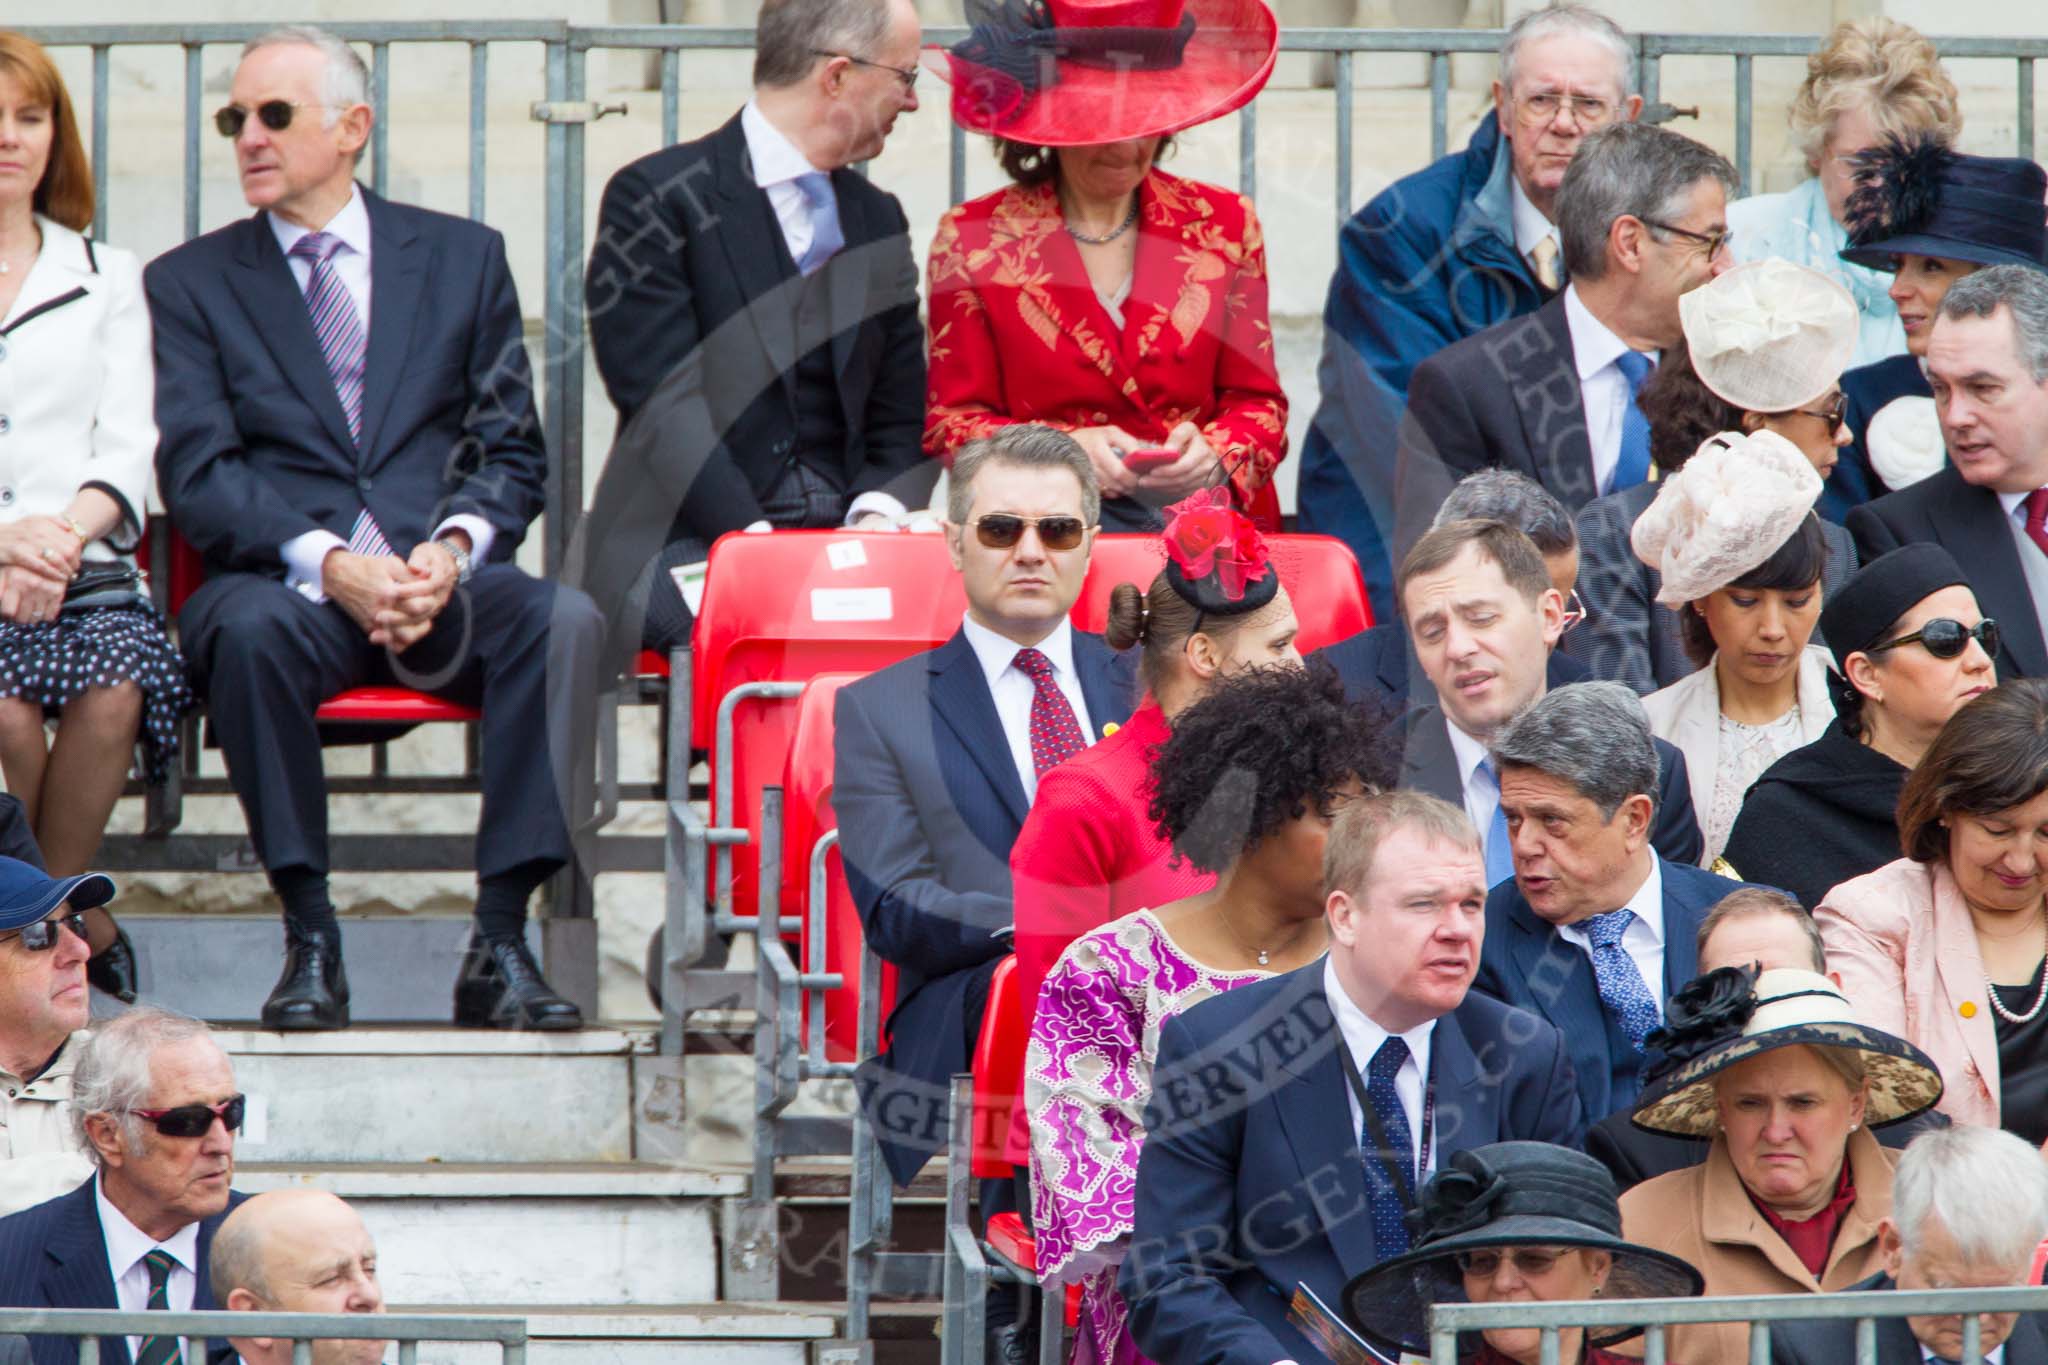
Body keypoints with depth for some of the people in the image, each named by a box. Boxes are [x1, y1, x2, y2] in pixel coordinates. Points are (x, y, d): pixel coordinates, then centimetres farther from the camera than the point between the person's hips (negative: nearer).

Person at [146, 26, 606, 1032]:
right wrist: (328, 562, -17)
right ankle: (310, 940, -29)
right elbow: (197, 477, 0)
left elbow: (510, 454, 12)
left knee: (564, 619, -31)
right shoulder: (191, 284, 12)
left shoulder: (464, 259, 16)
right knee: (250, 630, -37)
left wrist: (453, 548, -11)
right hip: (284, 579, -1)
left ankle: (500, 942, -32)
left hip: (446, 578, 1)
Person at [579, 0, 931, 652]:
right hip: (687, 544, -6)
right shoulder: (655, 196, -2)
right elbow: (661, 404, -11)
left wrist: (879, 513, -7)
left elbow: (903, 414, 16)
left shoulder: (878, 219, 19)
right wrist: (752, 538, -22)